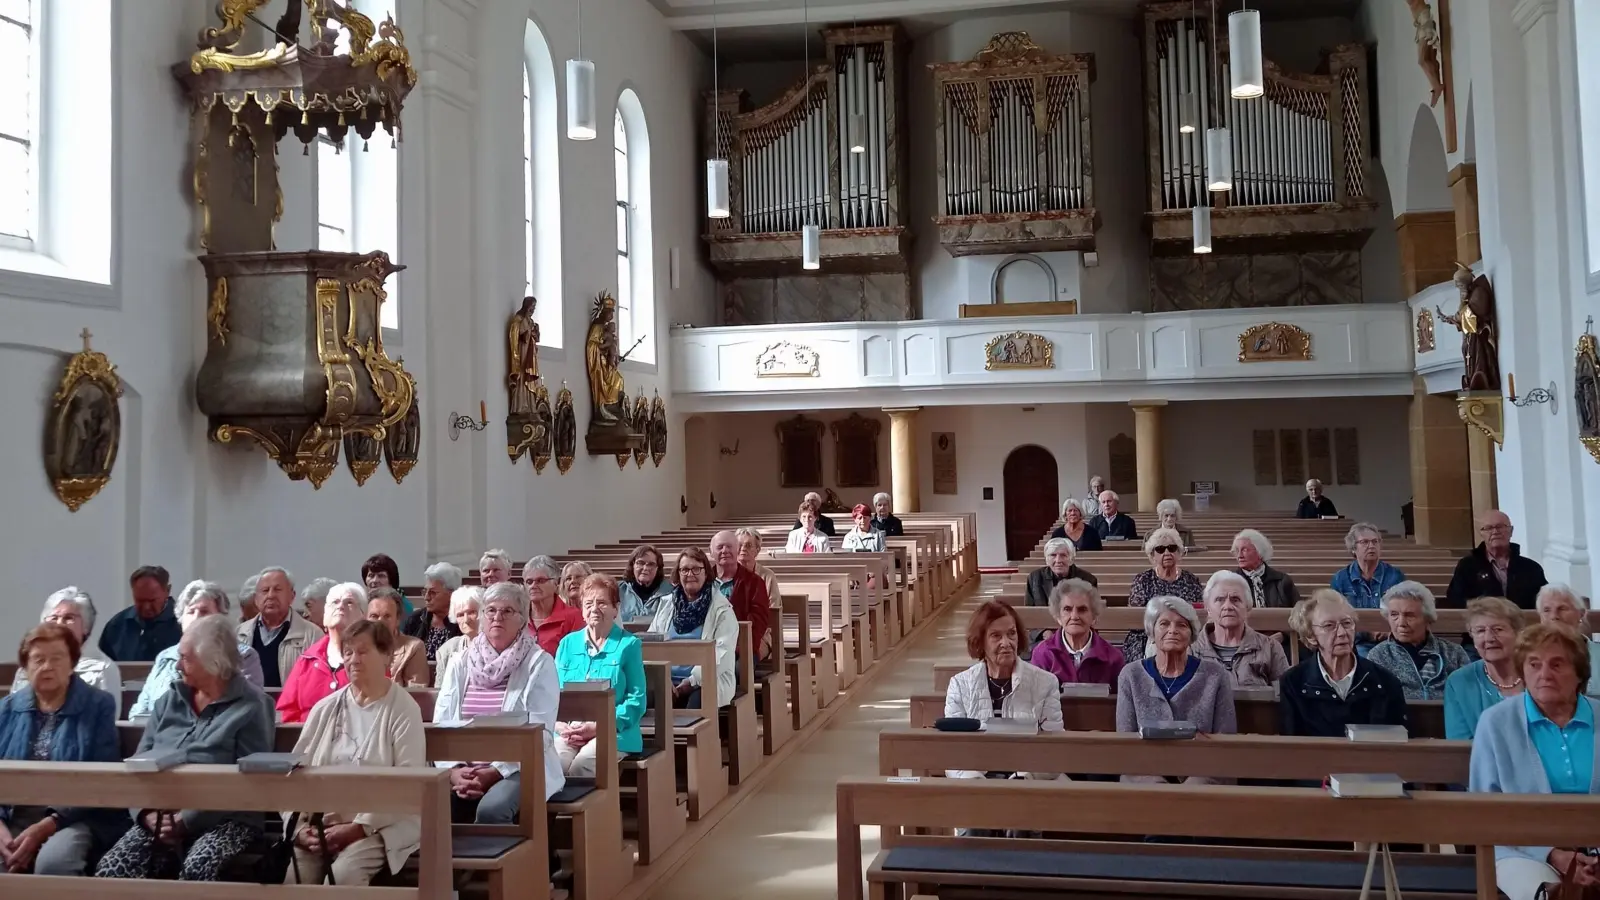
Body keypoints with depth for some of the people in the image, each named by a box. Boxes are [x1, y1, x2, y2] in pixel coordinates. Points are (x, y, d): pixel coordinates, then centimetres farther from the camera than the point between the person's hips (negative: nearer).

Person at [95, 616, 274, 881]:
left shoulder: (250, 707, -3)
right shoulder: (169, 700, 15)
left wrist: (188, 820, -17)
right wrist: (148, 813, -7)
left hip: (225, 820, -4)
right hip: (161, 819, 5)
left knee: (197, 868, -34)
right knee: (111, 868, -23)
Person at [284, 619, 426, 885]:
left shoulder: (403, 709, -2)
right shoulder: (325, 708, 14)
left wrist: (360, 826, -17)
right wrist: (298, 826, -5)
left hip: (379, 826, -4)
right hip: (320, 823, 4)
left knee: (344, 874, -30)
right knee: (293, 878, -22)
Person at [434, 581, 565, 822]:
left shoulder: (539, 663, -2)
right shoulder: (460, 662, 11)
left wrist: (495, 772, -18)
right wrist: (454, 770, -12)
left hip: (519, 768, -3)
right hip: (464, 768, 3)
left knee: (490, 810, -33)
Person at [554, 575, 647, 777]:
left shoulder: (628, 645, 4)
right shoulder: (567, 644, 17)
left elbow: (636, 700, -2)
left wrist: (598, 727, -13)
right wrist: (560, 726, -6)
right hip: (568, 734, 3)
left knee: (581, 764, -32)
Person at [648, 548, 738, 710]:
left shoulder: (721, 609, 2)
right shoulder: (666, 605, 16)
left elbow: (723, 652, -9)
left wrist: (693, 680, -18)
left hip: (706, 681, -3)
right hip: (668, 679, 3)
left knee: (696, 704, -36)